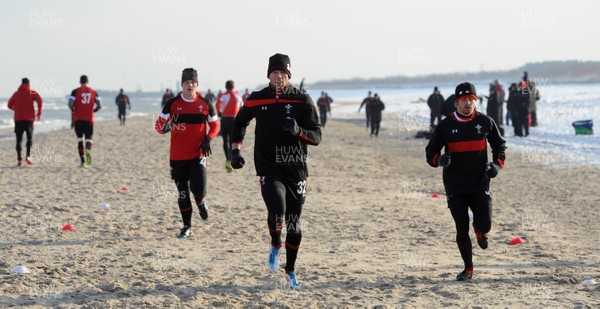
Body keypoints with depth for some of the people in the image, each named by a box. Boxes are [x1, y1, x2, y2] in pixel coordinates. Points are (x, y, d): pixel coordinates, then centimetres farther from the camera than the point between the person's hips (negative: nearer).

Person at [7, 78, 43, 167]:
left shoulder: (16, 93, 14)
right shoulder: (32, 92, 4)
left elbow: (10, 105, 17)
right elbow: (39, 100, -13)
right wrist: (39, 112, -4)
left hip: (18, 119, 2)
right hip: (29, 118, -2)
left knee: (19, 139, 3)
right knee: (30, 138, 8)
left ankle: (19, 160, -6)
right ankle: (28, 155, -13)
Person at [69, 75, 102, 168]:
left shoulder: (75, 91, -1)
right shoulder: (94, 92, 6)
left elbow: (70, 104, -12)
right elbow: (99, 106, 1)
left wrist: (74, 111, 7)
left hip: (78, 119, -1)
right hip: (89, 119, 1)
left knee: (80, 139, 8)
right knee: (88, 139, 5)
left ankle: (83, 161, 4)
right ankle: (88, 150, -31)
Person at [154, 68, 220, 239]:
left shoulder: (205, 104, 2)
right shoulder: (172, 104, 0)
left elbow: (215, 125, 12)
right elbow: (159, 124, 1)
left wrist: (208, 139, -7)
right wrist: (164, 127, -23)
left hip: (198, 155, -1)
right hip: (177, 156, 1)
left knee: (198, 189, -16)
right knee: (182, 193, 8)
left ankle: (200, 202, 21)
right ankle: (187, 227, 20)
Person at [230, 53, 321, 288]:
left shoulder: (302, 100, -4)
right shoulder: (256, 100, 0)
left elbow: (316, 137, -7)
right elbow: (240, 122, 21)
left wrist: (298, 130, -26)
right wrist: (235, 150, 11)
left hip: (296, 169, 1)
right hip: (268, 169, -1)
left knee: (294, 224, 8)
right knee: (277, 212, -24)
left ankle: (290, 271, 27)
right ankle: (275, 246, 9)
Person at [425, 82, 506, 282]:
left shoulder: (486, 122, 2)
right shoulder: (445, 126, -1)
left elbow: (499, 145, 16)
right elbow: (430, 151, 5)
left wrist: (497, 164, -1)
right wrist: (438, 159, -18)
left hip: (480, 183, 0)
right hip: (455, 186, 0)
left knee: (485, 225, -10)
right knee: (462, 230, 2)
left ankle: (479, 232, 29)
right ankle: (468, 268, 18)